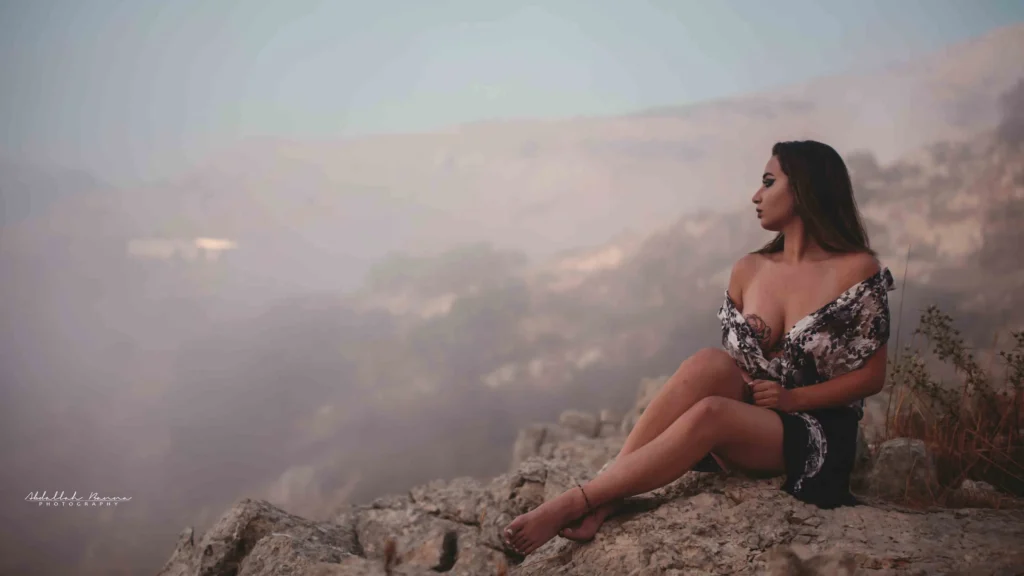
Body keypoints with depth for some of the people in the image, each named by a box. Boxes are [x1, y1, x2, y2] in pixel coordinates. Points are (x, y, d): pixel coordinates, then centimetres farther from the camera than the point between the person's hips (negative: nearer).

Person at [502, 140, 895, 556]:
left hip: (818, 434, -4)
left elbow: (872, 376, -5)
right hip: (747, 412, 4)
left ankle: (572, 504, -32)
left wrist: (791, 398, -15)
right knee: (708, 363, -30)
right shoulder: (748, 271, 7)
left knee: (708, 413, -35)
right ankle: (602, 500, -34)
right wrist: (740, 385, -10)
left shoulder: (858, 270, -7)